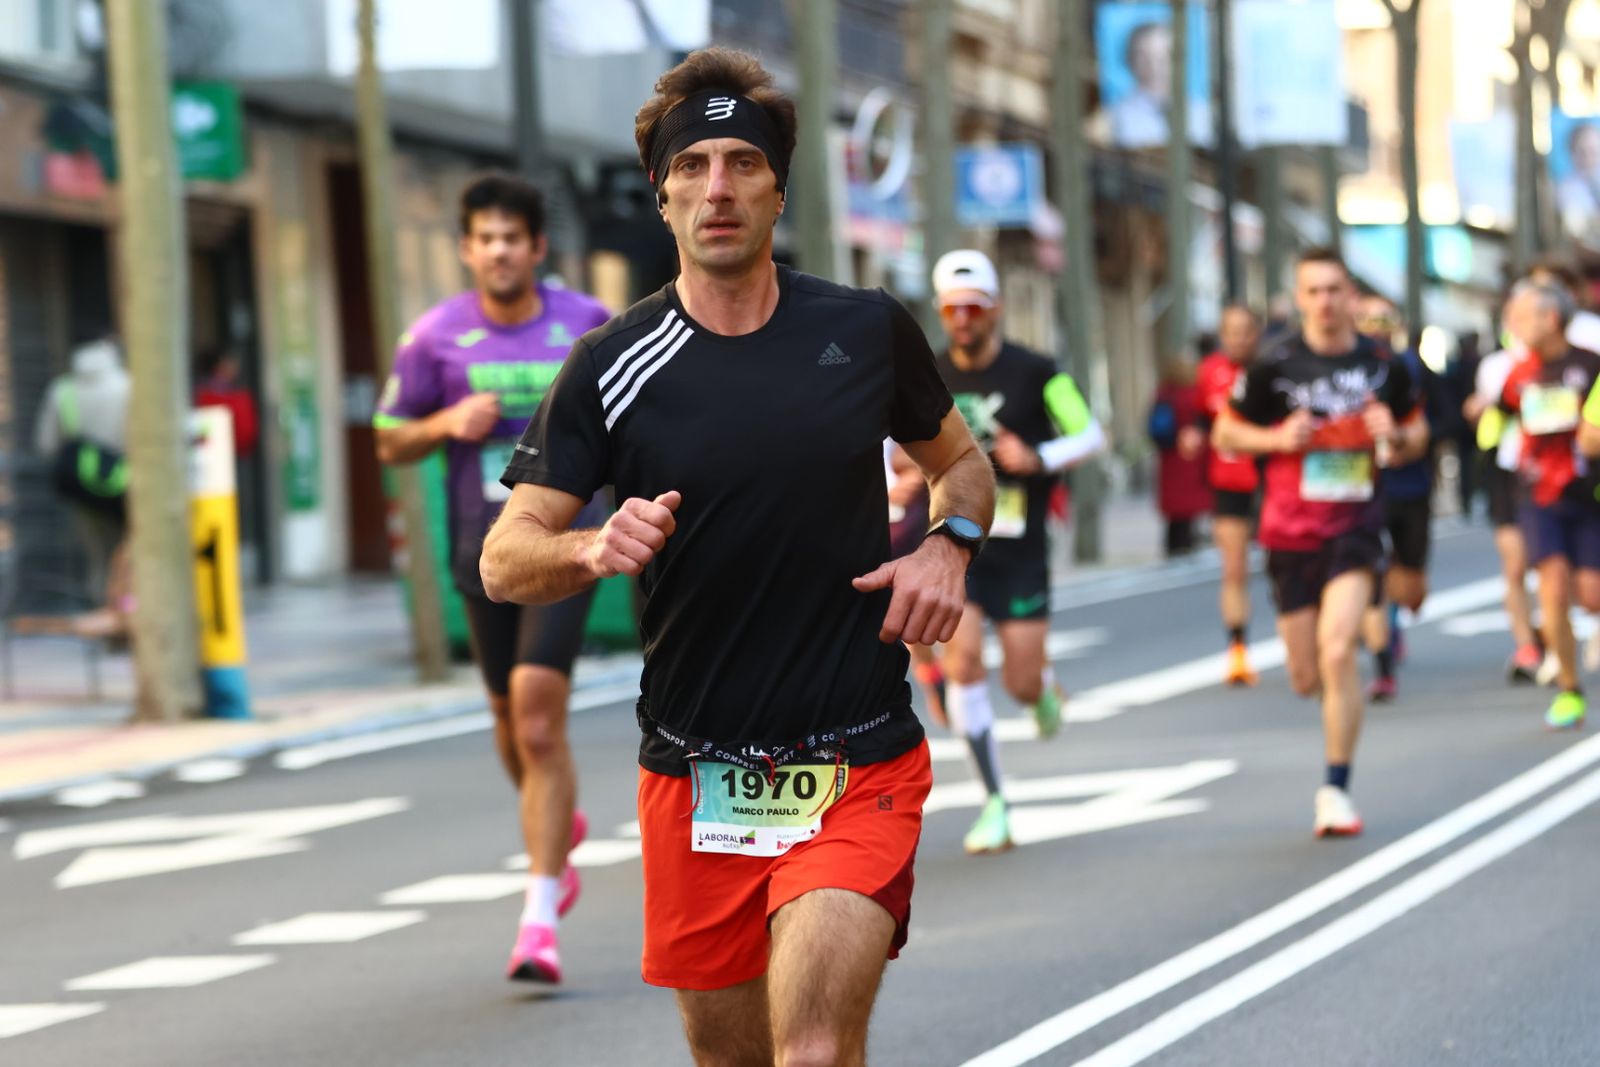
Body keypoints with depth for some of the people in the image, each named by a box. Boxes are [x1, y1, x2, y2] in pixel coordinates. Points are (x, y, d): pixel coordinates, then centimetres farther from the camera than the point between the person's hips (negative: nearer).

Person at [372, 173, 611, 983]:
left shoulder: (588, 325, -1)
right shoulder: (435, 337, -1)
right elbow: (391, 441, 7)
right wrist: (448, 422, -12)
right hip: (483, 549, 3)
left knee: (539, 717, -15)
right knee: (511, 718, 14)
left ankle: (540, 916, -15)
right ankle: (558, 825, 48)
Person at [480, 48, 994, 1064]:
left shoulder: (870, 330, 2)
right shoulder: (612, 366, -1)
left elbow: (961, 461, 20)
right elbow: (505, 559, -2)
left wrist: (949, 545, -2)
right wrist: (596, 550, -24)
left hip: (858, 769, -1)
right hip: (693, 779, 1)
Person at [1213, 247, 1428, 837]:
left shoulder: (1384, 367, 2)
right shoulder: (1274, 367, -4)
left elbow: (1417, 432, 16)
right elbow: (1225, 433, 5)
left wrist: (1395, 439, -8)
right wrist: (1279, 439, -13)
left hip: (1356, 527, -1)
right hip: (1291, 530, 1)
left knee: (1337, 651, -20)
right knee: (1307, 678, 6)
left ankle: (1336, 789, -11)